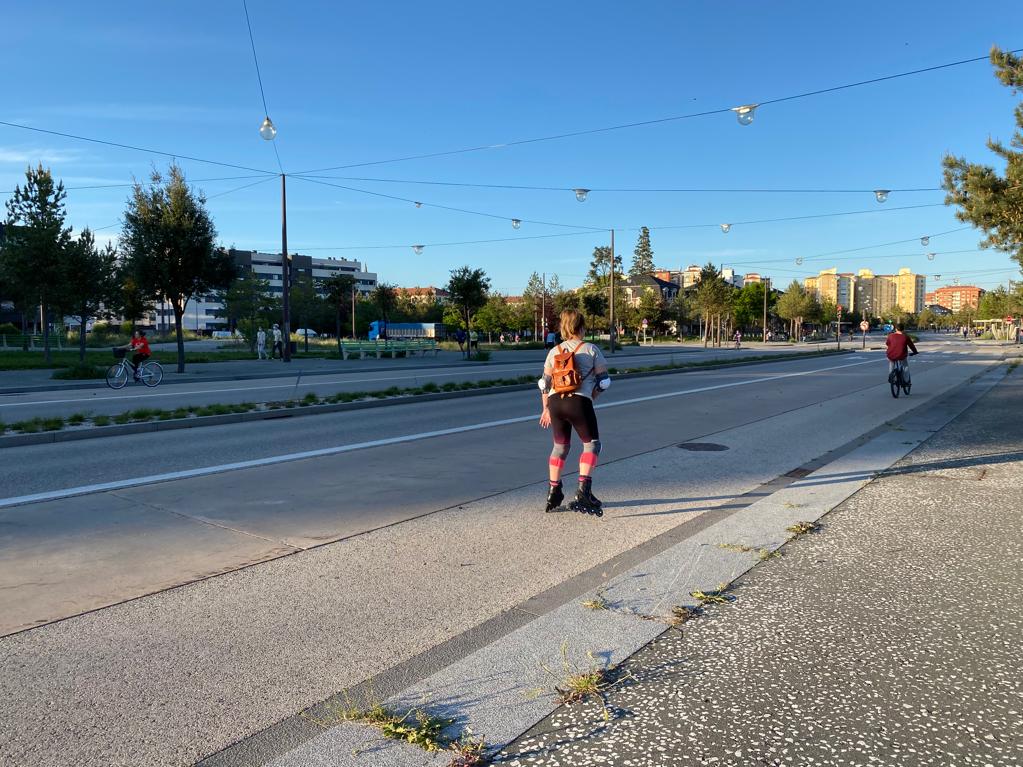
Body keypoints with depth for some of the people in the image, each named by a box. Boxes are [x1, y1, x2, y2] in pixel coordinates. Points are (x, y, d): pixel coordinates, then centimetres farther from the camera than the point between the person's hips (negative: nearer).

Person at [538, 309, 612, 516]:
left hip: (555, 402, 4)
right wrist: (592, 397, 21)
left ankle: (553, 492, 22)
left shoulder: (554, 351, 16)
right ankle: (583, 490, -4)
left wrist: (546, 409, 24)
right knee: (591, 444, 10)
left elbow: (544, 382, 16)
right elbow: (603, 381, 6)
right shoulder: (591, 349, 6)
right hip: (579, 402, -4)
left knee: (560, 446, 19)